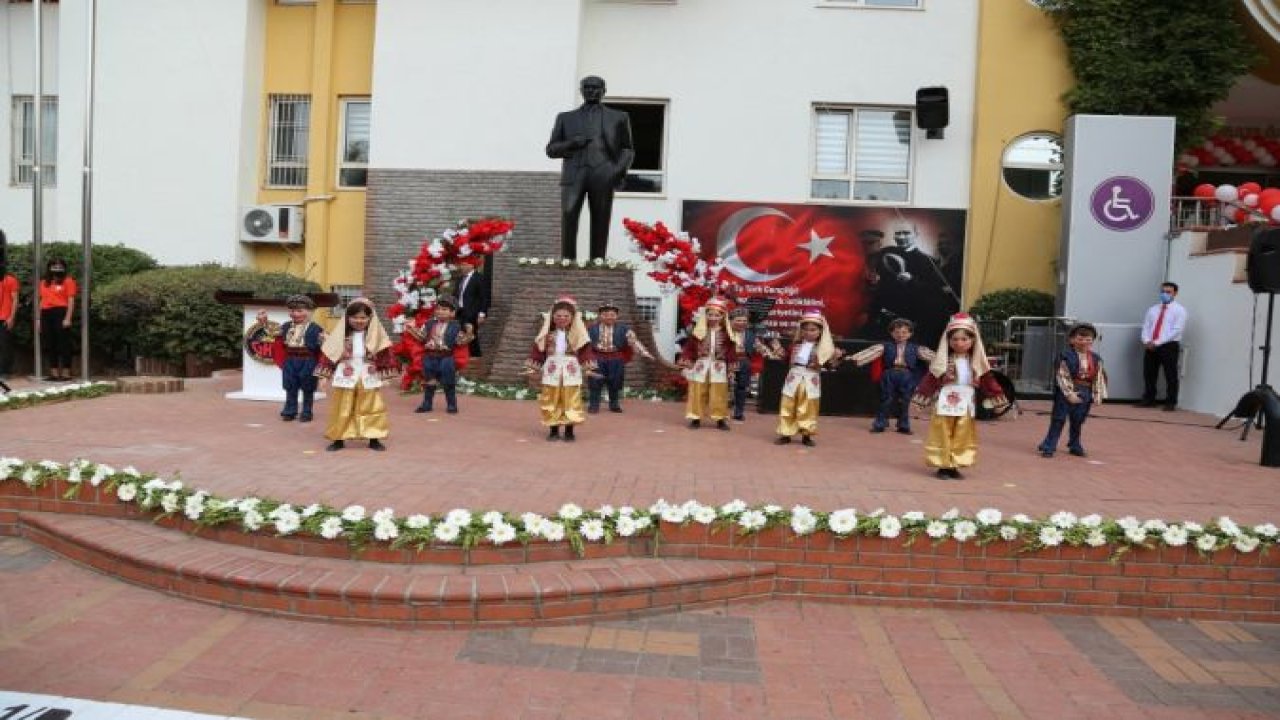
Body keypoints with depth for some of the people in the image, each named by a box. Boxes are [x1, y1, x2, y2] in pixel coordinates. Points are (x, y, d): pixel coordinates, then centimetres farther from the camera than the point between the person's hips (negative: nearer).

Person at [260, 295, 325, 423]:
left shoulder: (315, 328, -9)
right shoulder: (286, 326, 8)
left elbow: (322, 345, -12)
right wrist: (264, 323, 13)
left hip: (307, 361, -5)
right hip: (290, 361, 5)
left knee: (307, 388, 6)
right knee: (290, 387, 11)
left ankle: (306, 413, 16)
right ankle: (290, 411, 21)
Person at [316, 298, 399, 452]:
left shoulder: (376, 335, -2)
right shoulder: (340, 335, -2)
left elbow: (384, 355, 2)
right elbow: (329, 354, 2)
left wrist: (385, 375, 0)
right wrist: (326, 374, 0)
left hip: (369, 378, 0)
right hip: (345, 377, 0)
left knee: (372, 409, 3)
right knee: (342, 409, 7)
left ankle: (374, 439, 12)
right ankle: (339, 439, 17)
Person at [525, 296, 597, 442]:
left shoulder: (577, 334, 0)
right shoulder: (547, 333, 3)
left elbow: (585, 350, -2)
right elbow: (538, 349, 5)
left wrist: (587, 367, -10)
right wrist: (534, 367, 2)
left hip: (571, 370, -1)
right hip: (552, 369, 1)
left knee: (570, 401, 1)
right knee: (551, 401, 4)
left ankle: (569, 431, 9)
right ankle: (553, 430, 13)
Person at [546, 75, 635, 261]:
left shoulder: (618, 117, 19)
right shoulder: (566, 118, 21)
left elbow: (627, 149, 18)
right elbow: (551, 149, 18)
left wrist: (621, 169, -2)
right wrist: (571, 143, -3)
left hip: (603, 176, 0)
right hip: (574, 176, 1)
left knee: (600, 226, -6)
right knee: (568, 223, -12)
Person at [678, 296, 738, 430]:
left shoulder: (726, 334, -1)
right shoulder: (698, 332, -3)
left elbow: (731, 351, 3)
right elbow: (689, 348, -1)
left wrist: (732, 367, 0)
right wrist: (686, 364, -6)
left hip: (719, 367, 0)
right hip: (701, 366, 0)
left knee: (719, 394, 5)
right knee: (697, 392, 4)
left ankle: (720, 419, 14)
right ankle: (696, 418, 13)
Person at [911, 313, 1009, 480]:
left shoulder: (976, 363, 2)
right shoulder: (943, 361, -6)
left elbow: (987, 380, 5)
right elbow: (931, 379, -7)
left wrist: (996, 397, 1)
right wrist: (923, 398, -10)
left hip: (966, 405, 3)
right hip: (945, 403, -3)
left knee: (962, 436, 9)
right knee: (944, 435, 1)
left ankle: (954, 465, 17)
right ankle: (943, 465, 8)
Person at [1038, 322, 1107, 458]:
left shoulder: (1096, 359, 2)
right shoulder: (1067, 357, -13)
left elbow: (1099, 377, 6)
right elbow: (1062, 377, -14)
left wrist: (1097, 394, 0)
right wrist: (1069, 393, -19)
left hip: (1085, 393, 5)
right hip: (1067, 392, -4)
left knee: (1078, 421, 15)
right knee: (1058, 419, -2)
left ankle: (1075, 446, 31)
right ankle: (1048, 447, 2)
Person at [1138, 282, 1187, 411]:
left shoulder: (1179, 310, -1)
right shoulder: (1153, 309, 16)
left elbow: (1176, 330, -11)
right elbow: (1146, 327, 11)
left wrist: (1157, 342, -18)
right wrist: (1147, 341, -9)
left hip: (1169, 346, -5)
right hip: (1150, 346, 5)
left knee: (1170, 375, -1)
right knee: (1149, 374, 7)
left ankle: (1171, 403, 6)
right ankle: (1148, 400, 17)